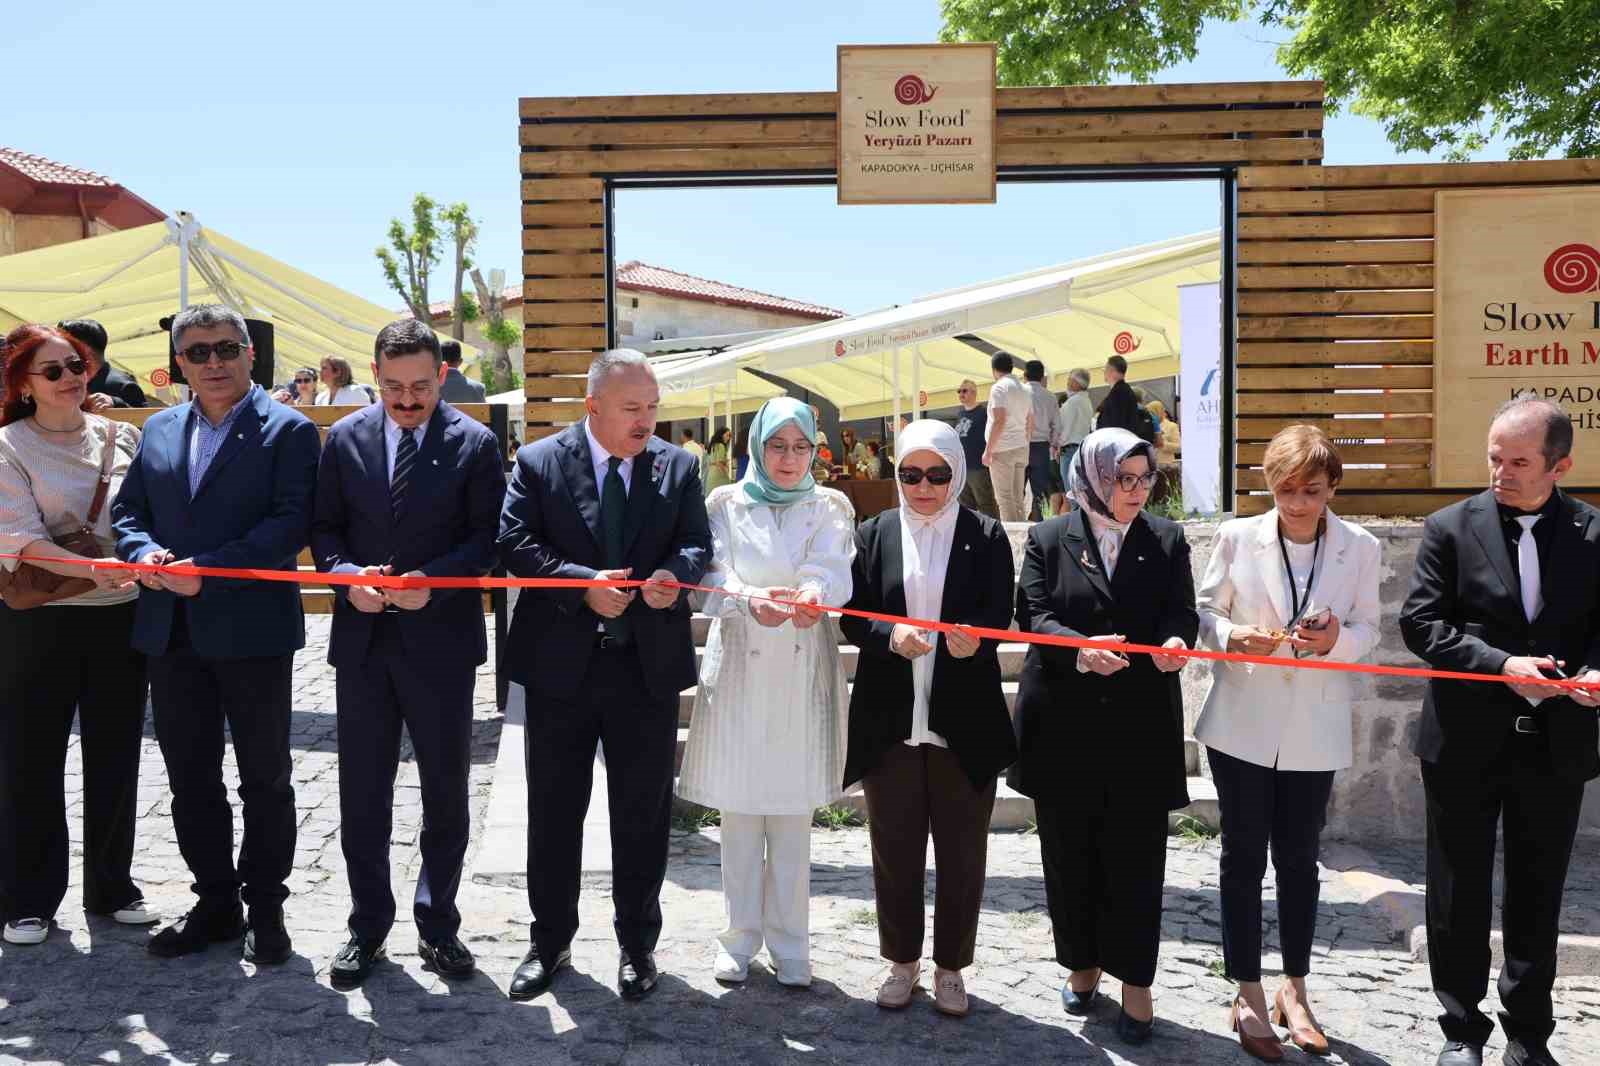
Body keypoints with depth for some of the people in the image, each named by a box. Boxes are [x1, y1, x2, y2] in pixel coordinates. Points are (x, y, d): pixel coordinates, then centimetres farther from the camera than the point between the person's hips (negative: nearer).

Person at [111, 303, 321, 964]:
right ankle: (215, 903, 28)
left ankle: (265, 908, 21)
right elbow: (127, 511, 14)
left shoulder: (288, 431, -5)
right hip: (172, 633, 6)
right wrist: (144, 552, -9)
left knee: (265, 779, 7)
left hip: (252, 631, -5)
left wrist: (208, 570, -21)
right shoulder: (159, 430, 13)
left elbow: (291, 523, -14)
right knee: (190, 779, 13)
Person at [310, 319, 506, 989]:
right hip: (363, 638, 2)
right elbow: (324, 527, 7)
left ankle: (437, 925, 25)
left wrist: (433, 580, -19)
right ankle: (368, 926, 25)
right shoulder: (345, 438, 5)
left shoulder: (475, 443, -3)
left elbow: (487, 537, -4)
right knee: (362, 792, 9)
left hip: (441, 638, -2)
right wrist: (348, 576, -12)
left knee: (445, 790, 8)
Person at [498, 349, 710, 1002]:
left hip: (649, 664, 1)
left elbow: (697, 544, 3)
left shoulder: (678, 467, 4)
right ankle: (550, 942, 29)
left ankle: (637, 945, 28)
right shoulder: (539, 462, -2)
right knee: (554, 812, 11)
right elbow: (515, 544, -9)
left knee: (643, 815, 11)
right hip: (561, 662, -1)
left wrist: (674, 573, -20)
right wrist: (584, 585, -22)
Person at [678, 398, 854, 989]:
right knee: (739, 812, 6)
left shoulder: (830, 507, 7)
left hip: (803, 676, 0)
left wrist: (814, 594, -36)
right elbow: (711, 581, -8)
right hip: (738, 670, 0)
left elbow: (834, 570, -12)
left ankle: (789, 942, 19)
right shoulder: (726, 504, 5)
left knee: (793, 814, 6)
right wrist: (751, 600, -30)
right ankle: (740, 937, 21)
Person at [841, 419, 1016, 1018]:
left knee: (962, 852, 9)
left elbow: (999, 615, -6)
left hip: (964, 721, -1)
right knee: (894, 849, 11)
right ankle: (902, 961, 28)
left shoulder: (986, 536, 1)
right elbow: (853, 616, 0)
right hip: (889, 719, 1)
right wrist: (889, 635, -20)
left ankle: (950, 968, 26)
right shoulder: (875, 533, 6)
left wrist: (974, 638, -28)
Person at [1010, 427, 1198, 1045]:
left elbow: (1182, 613, 2)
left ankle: (1134, 981, 15)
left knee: (1136, 859, 2)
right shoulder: (1048, 539, 3)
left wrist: (1175, 642, -22)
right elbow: (1034, 614, -5)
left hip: (1141, 727, 0)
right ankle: (1081, 963, 28)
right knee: (1070, 855, 10)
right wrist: (1079, 649, -24)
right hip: (1065, 727, 0)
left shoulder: (1167, 540, 7)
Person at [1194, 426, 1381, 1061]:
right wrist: (1233, 637, -19)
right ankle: (1249, 998, 20)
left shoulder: (1361, 548, -3)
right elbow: (1206, 609, 2)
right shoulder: (1238, 537, -5)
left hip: (1314, 733, 1)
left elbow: (1369, 630, 3)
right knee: (1243, 860, 7)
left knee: (1299, 861, 13)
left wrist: (1336, 639, -19)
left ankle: (1294, 993, 30)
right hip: (1243, 726, -1)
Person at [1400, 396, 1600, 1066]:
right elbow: (1420, 622, -8)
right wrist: (1502, 665, -21)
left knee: (1537, 899, 15)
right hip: (1467, 743, -1)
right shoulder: (1452, 528, -4)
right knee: (1459, 897, 9)